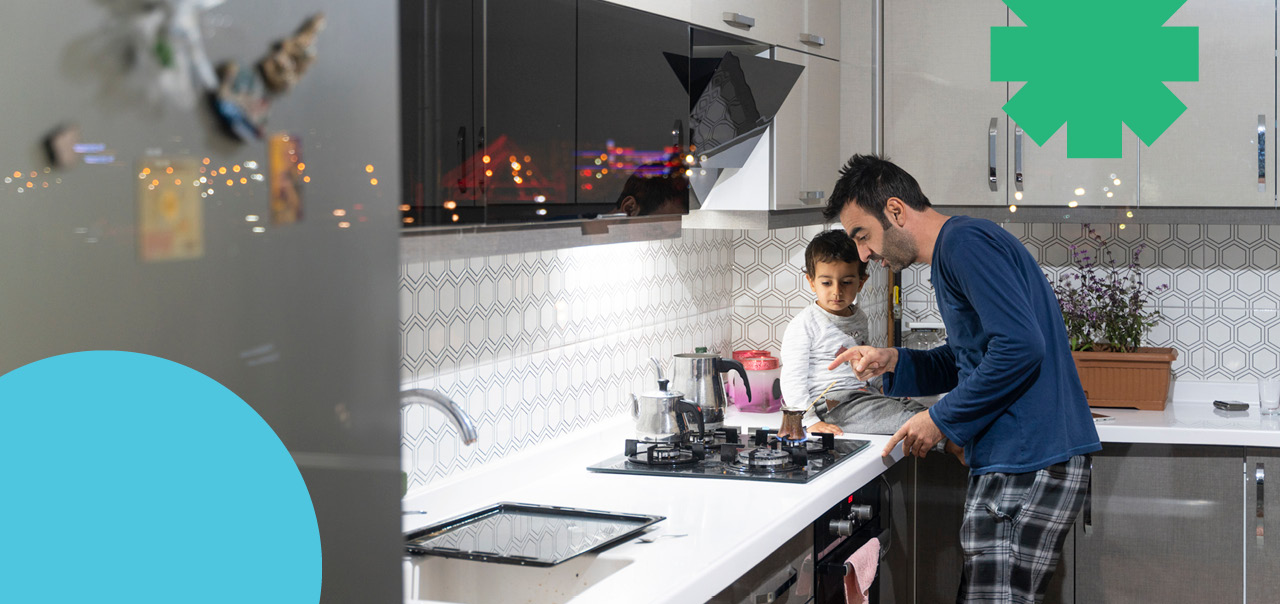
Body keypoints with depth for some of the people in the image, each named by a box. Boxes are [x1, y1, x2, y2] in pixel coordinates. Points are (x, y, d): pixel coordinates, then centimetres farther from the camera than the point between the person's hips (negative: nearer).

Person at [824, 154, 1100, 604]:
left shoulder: (965, 242, -12)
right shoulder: (951, 255, 20)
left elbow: (1020, 347, -23)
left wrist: (941, 419, -14)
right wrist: (893, 363, 13)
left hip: (1028, 465, -11)